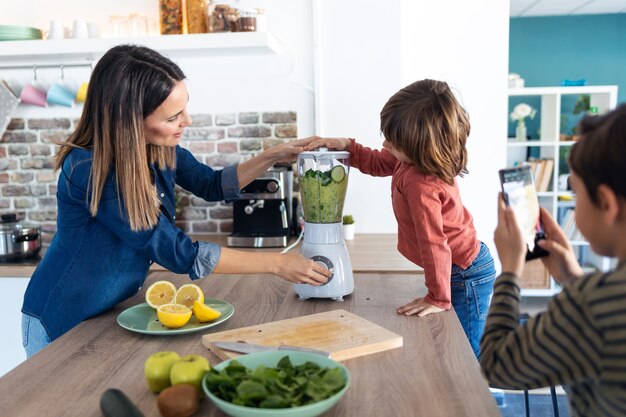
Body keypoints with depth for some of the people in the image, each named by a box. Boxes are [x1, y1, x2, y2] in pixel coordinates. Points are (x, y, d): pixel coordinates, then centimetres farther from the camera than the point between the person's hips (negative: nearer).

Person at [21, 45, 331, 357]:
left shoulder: (159, 149, -11)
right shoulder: (90, 170, -32)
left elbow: (213, 185, 7)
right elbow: (180, 254, -31)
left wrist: (273, 156, -6)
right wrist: (276, 263, -27)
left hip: (115, 310, 6)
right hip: (63, 325, -6)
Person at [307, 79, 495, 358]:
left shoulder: (421, 185, -33)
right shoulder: (411, 159, -5)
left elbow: (434, 245, -30)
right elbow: (378, 163, 14)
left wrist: (439, 298, -22)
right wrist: (346, 146, -1)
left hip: (465, 276, -9)